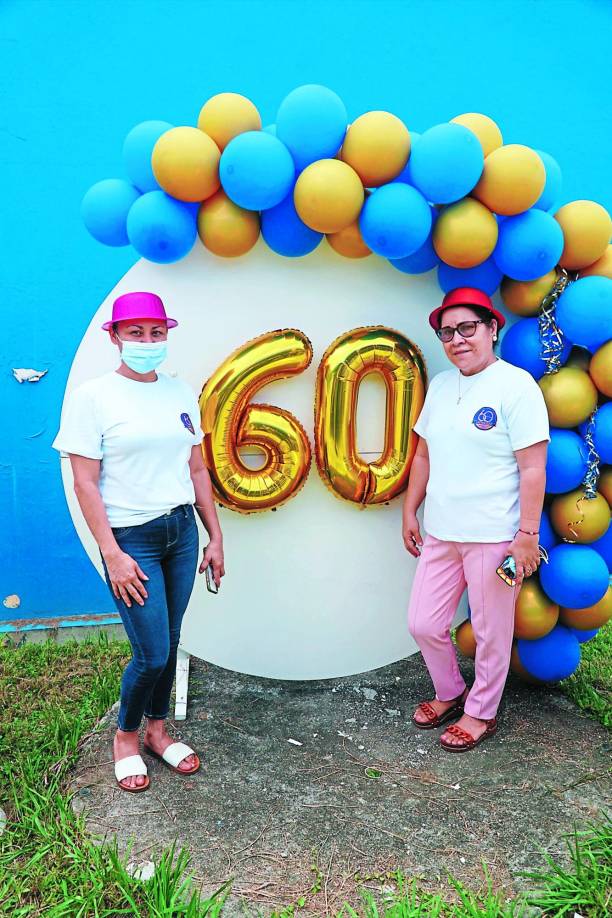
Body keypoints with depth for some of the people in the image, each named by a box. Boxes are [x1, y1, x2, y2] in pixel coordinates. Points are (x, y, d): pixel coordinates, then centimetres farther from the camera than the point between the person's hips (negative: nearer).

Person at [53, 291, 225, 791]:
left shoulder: (181, 392, 6)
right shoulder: (91, 397, -8)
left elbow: (197, 469, 10)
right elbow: (85, 482, -10)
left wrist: (215, 536, 9)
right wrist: (112, 554, -15)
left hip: (182, 530, 5)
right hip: (132, 537, -5)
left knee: (169, 643, 12)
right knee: (152, 652, -2)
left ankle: (158, 730, 35)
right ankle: (126, 736, 26)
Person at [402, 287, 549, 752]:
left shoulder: (516, 385, -11)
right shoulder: (440, 384, 9)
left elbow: (533, 469, -13)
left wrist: (528, 534, -14)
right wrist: (410, 512, 15)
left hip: (494, 537, -6)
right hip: (441, 534, 6)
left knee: (491, 633, 10)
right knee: (424, 625, 14)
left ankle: (481, 713, 33)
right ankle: (450, 693, 40)